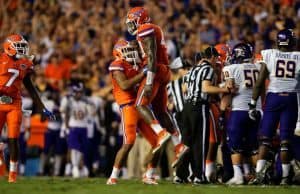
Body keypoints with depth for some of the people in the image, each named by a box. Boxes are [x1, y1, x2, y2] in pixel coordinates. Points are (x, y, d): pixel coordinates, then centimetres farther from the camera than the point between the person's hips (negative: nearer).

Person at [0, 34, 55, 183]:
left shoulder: (24, 64, 9)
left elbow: (30, 88, 16)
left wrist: (42, 108, 16)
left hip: (15, 105, 3)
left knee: (13, 139, -2)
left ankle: (13, 173, 5)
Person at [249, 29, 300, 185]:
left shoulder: (269, 55, -1)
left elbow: (259, 83, -1)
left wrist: (253, 104, 4)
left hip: (273, 97, 0)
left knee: (265, 138, 3)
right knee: (285, 140, 5)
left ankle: (259, 173, -9)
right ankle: (285, 176, 6)